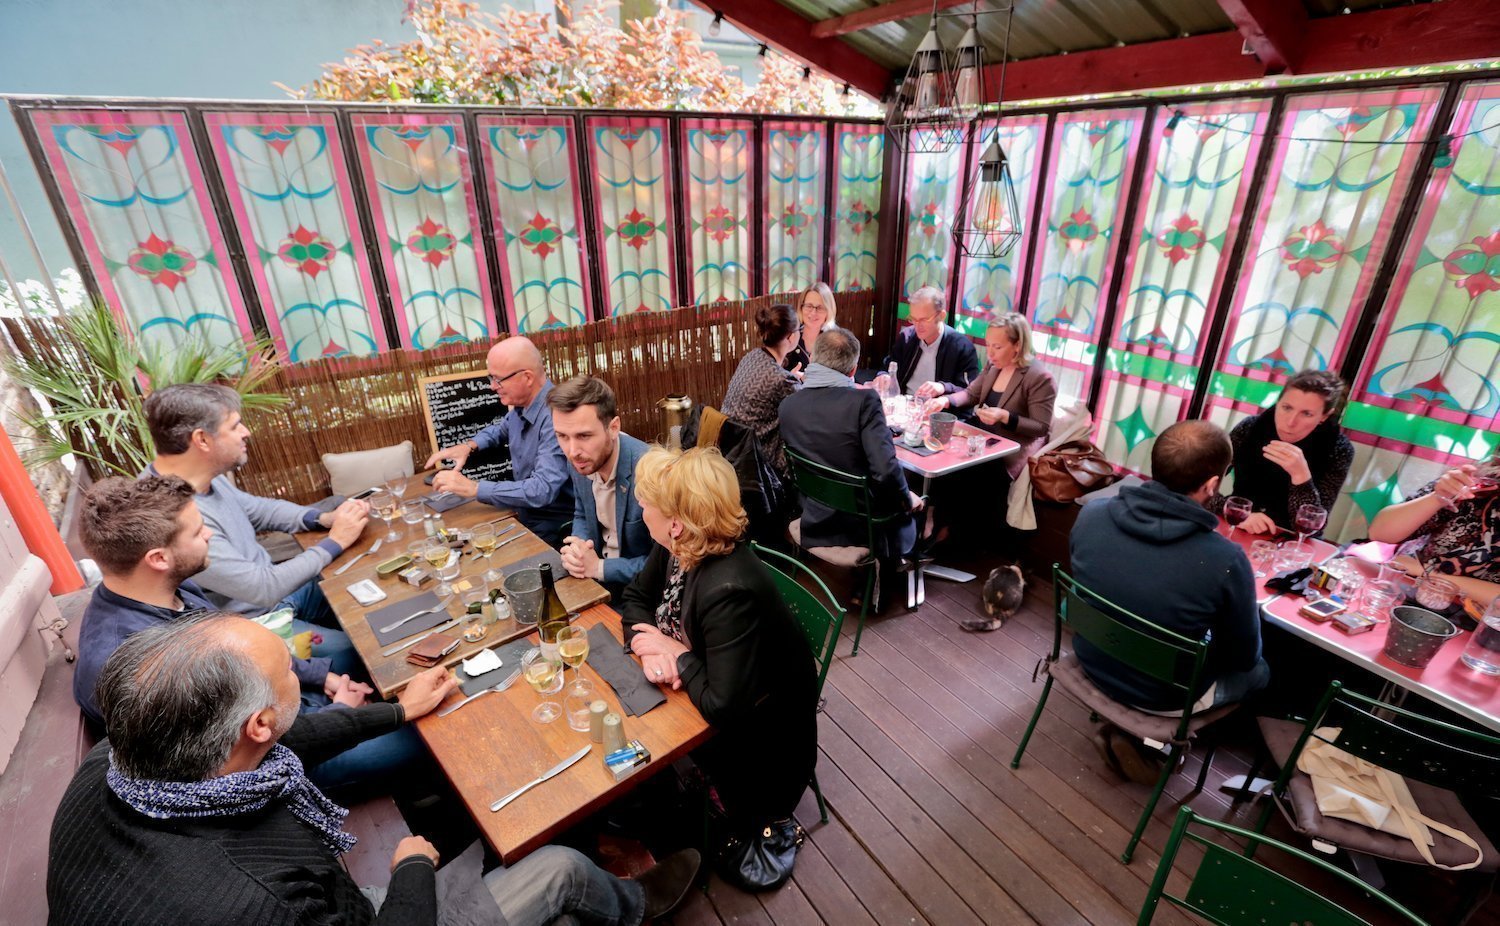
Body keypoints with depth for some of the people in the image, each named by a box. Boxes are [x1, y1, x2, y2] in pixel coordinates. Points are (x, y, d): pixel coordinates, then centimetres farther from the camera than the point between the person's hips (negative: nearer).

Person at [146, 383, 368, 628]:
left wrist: (324, 518, -4)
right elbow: (263, 588, -27)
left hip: (272, 581, 8)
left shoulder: (204, 477, -5)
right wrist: (336, 541, -17)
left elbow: (258, 509, 13)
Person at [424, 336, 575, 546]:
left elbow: (543, 490, -33)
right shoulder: (520, 405, 1)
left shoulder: (555, 417, -27)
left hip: (553, 526, -8)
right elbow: (501, 429, 25)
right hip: (524, 512, 8)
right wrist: (469, 445, 5)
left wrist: (474, 488, -27)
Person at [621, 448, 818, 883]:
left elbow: (722, 707, -36)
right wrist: (649, 647, -19)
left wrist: (678, 655, -22)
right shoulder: (679, 548, -16)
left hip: (758, 724, -6)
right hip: (713, 686, 7)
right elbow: (635, 599, 0)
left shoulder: (730, 591, -38)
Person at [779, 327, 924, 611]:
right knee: (905, 507, 29)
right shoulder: (863, 400, -23)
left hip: (813, 523, 5)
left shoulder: (788, 404, -8)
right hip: (860, 524, -5)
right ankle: (883, 586, 45)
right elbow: (886, 469, -27)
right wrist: (906, 499, -7)